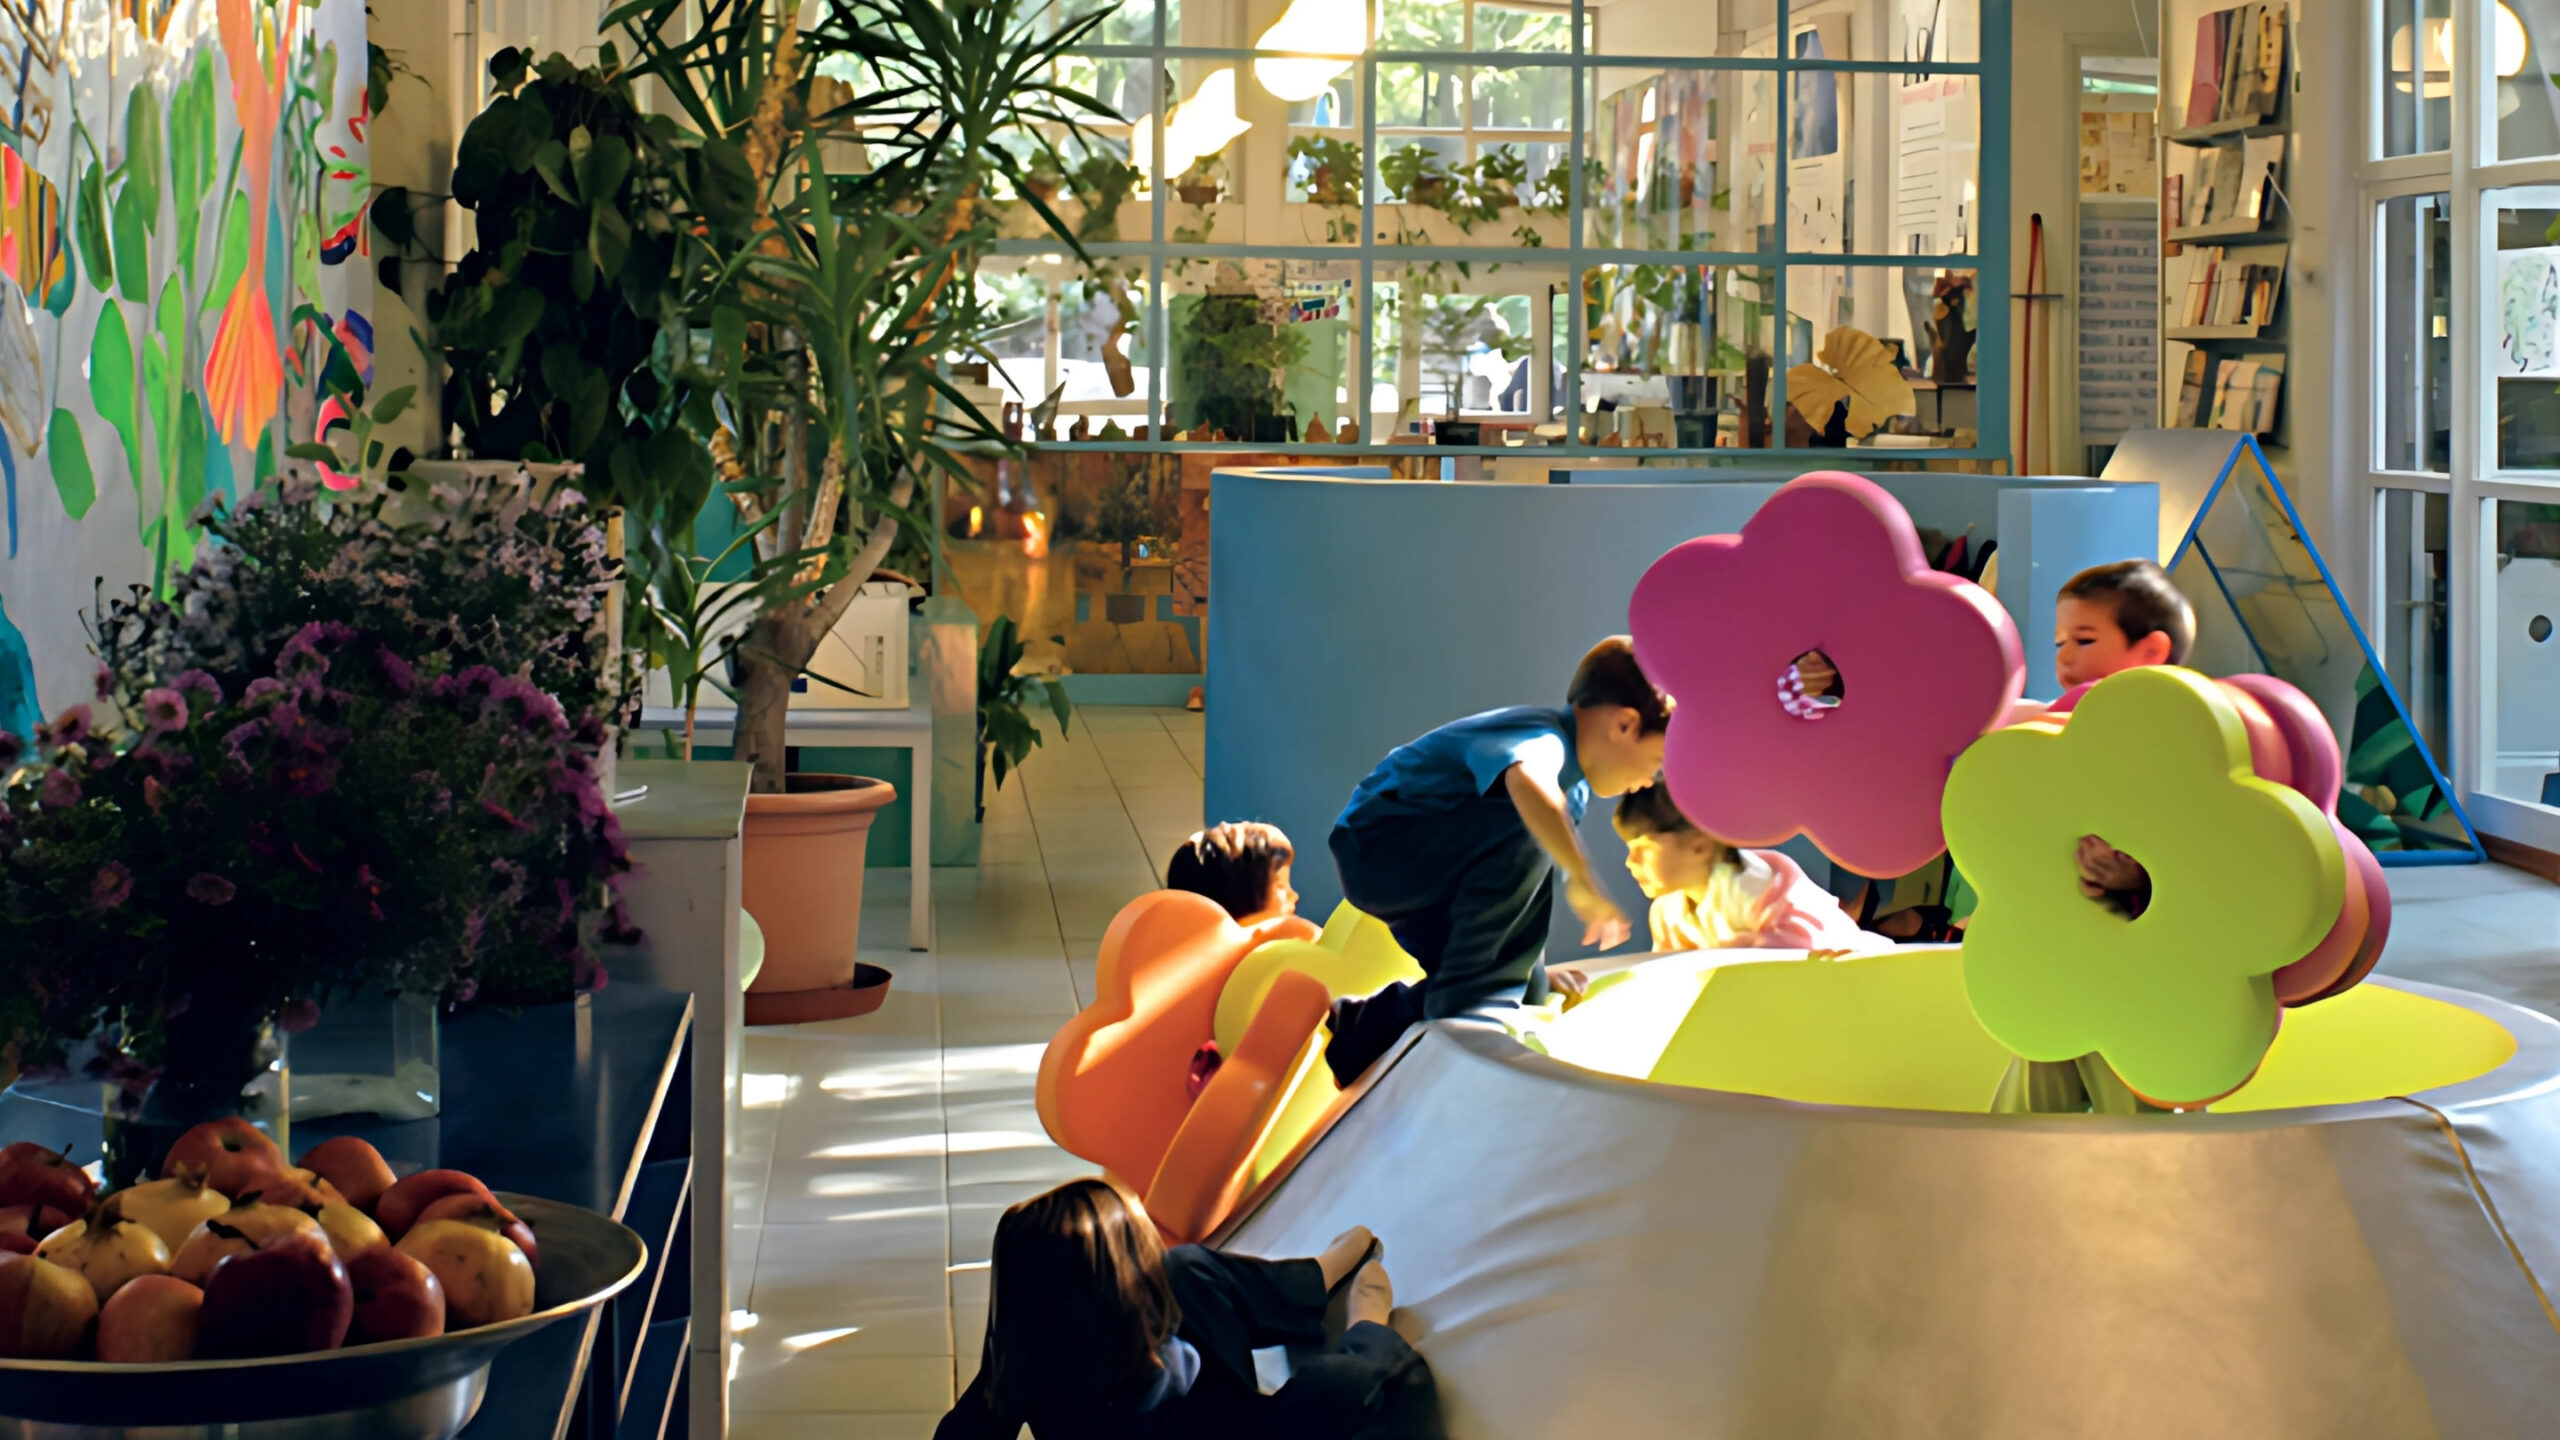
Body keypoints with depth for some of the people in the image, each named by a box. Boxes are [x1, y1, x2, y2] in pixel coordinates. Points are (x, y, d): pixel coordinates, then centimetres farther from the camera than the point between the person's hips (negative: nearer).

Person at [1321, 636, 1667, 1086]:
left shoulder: (1575, 785, 8)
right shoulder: (1544, 740, -24)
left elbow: (1525, 880, 17)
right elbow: (1526, 782, -50)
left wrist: (1535, 965, 13)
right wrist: (1582, 879, -47)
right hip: (1374, 849, -11)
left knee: (1526, 995, 5)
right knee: (1526, 828, -32)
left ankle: (1364, 1028, 18)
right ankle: (1466, 998, -26)